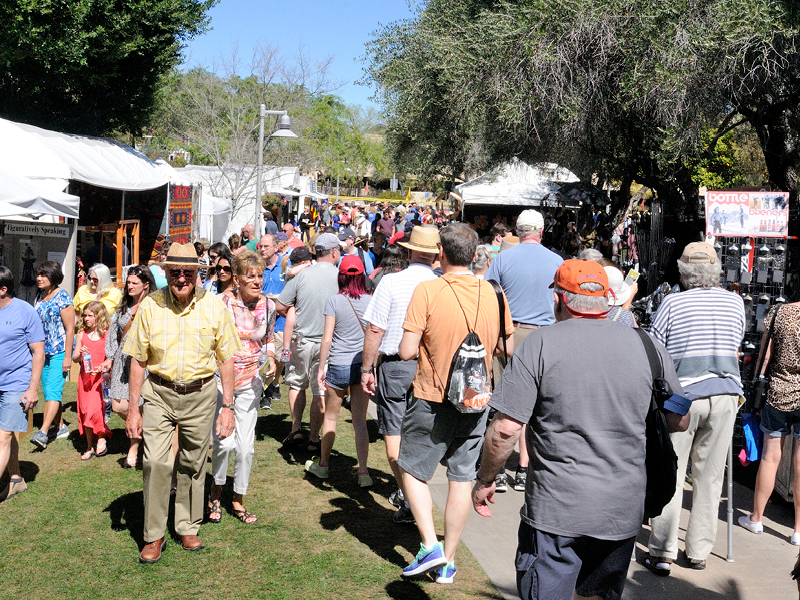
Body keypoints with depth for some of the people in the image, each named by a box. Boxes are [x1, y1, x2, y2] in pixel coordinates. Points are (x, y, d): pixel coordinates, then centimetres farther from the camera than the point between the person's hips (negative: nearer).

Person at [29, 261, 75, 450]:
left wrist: (67, 357, -16)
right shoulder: (39, 297, 11)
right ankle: (61, 428, 23)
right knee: (49, 392, 11)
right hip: (44, 351, 8)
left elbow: (70, 329, -13)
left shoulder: (63, 298, -11)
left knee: (53, 390, -14)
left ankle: (43, 433, -20)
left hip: (60, 351, -8)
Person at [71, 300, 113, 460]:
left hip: (100, 377, -4)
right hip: (85, 377, 4)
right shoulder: (82, 334, 7)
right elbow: (74, 358, 8)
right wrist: (80, 353, -13)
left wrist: (104, 366, -18)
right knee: (85, 411, 6)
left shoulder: (106, 335, -3)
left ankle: (101, 438, 8)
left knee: (94, 410, -16)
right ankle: (90, 447, 16)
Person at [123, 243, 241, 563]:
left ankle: (188, 528, 29)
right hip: (159, 393, -1)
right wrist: (133, 408, 0)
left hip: (200, 394, 1)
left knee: (193, 465, 11)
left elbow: (226, 359, 2)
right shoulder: (151, 305, -5)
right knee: (156, 462, -11)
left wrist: (228, 406, 0)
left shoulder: (213, 306, -5)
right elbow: (138, 360, 1)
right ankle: (154, 535, 5)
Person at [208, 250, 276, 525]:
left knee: (246, 445, 7)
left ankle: (238, 500, 26)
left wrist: (270, 358, -4)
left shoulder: (267, 306, -1)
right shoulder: (221, 303, -13)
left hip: (251, 382, 4)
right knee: (225, 441, -12)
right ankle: (215, 493, 16)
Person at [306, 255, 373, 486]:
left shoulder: (334, 301, -8)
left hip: (339, 365, -2)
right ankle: (363, 471, 2)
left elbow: (327, 339, -9)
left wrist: (321, 367, 1)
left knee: (330, 416, 15)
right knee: (360, 420, 7)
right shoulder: (370, 301, -1)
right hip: (363, 365, 2)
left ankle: (323, 464, 29)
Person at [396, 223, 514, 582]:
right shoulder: (492, 293, -2)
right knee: (462, 478, 11)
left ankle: (430, 546, 5)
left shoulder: (427, 291, -15)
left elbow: (407, 351, -17)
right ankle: (448, 561, 20)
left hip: (433, 398, -4)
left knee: (412, 470, 14)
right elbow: (508, 350, 6)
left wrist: (429, 344, 4)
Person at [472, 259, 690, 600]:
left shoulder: (538, 345, -8)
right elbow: (678, 422, 10)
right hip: (624, 509, 5)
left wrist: (484, 482, 3)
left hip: (556, 510, -4)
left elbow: (505, 429, -12)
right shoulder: (647, 346, 3)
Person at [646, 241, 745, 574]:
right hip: (725, 395, 3)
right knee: (710, 477, 10)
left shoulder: (672, 303, -5)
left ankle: (662, 554, 6)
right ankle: (698, 552, 18)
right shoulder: (735, 302, 6)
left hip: (682, 397, -3)